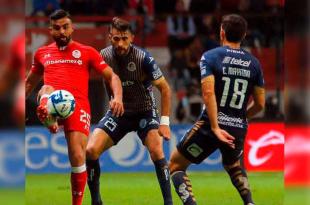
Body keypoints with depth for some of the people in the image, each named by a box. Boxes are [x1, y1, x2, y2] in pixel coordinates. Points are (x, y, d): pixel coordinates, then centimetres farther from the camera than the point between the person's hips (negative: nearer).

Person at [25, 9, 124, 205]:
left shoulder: (87, 52, 14)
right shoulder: (42, 53, 21)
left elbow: (112, 77, 11)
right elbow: (30, 83, 33)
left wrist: (118, 97, -8)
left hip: (77, 104, -1)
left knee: (78, 158, -11)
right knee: (47, 89, -34)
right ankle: (49, 119, -67)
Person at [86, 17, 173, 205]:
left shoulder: (143, 58, -21)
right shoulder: (104, 56, -12)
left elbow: (165, 89, -13)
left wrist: (164, 122, -18)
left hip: (145, 112, -3)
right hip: (118, 112, 3)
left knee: (157, 152, -26)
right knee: (90, 151, -13)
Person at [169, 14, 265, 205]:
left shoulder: (210, 56, -5)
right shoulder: (253, 63, 6)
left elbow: (208, 93, -19)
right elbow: (260, 104, 8)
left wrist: (216, 128, -19)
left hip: (211, 125, -4)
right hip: (239, 129, 4)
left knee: (175, 165, 11)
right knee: (234, 166, 34)